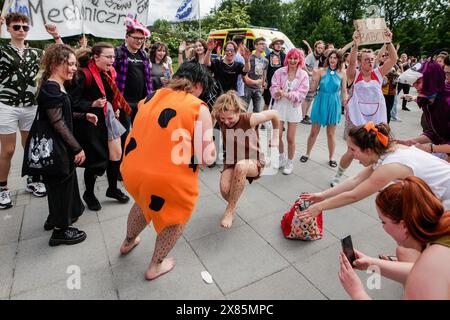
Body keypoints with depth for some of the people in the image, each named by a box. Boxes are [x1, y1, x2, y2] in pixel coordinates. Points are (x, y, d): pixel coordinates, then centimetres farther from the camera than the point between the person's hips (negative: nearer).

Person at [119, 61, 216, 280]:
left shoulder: (150, 98, 9)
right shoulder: (199, 108, -8)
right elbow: (207, 158, -13)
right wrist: (211, 147, 8)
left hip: (132, 171, 6)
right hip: (169, 179, -6)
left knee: (144, 202, 36)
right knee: (176, 217, 25)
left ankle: (128, 242, 61)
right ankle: (155, 266, 40)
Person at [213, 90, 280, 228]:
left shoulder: (250, 119, -25)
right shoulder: (220, 118, -15)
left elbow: (274, 114, -10)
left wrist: (275, 138, -2)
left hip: (253, 161, -3)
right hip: (231, 161, 3)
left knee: (240, 166, -41)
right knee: (225, 190, -27)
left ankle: (230, 209, -19)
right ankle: (233, 205, 14)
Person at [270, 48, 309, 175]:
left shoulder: (303, 75, -3)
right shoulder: (279, 72, -1)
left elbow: (302, 93, -9)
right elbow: (273, 87, -3)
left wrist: (288, 94, -24)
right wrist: (278, 92, -25)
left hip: (294, 107, -1)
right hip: (279, 105, 1)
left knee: (290, 138, 2)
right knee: (277, 136, 3)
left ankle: (290, 162, 23)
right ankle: (282, 158, 30)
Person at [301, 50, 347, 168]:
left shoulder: (342, 73, -1)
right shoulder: (321, 71, -3)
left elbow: (344, 91, 4)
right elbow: (313, 89, -2)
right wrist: (314, 78, -16)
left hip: (334, 104, 0)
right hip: (320, 102, 0)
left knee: (331, 133, 10)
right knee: (314, 131, 7)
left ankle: (331, 157, 25)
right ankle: (307, 153, 25)